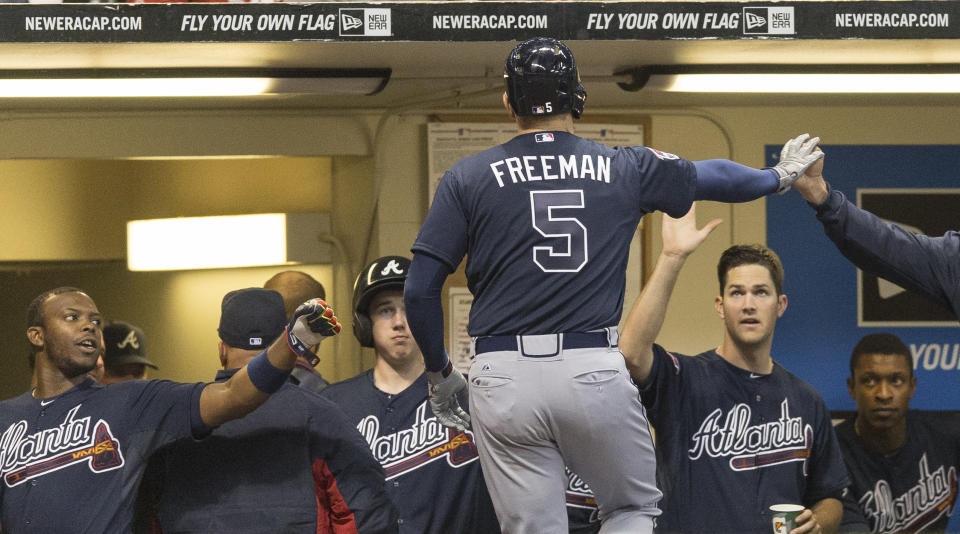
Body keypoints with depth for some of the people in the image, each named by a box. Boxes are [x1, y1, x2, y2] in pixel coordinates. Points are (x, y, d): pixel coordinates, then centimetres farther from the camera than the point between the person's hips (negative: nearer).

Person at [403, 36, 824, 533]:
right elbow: (712, 177, 26)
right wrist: (777, 176, 46)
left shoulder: (468, 178, 3)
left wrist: (439, 372, 15)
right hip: (596, 373, 0)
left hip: (502, 379, 0)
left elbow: (420, 291, 0)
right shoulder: (625, 169, 8)